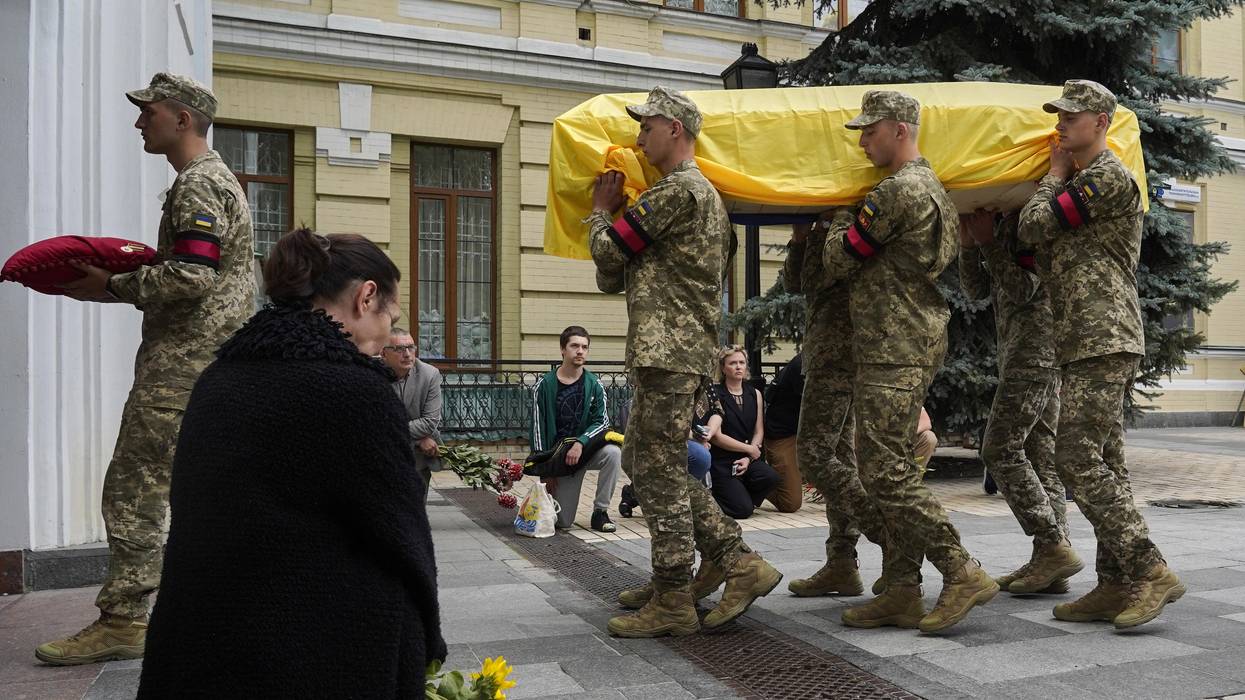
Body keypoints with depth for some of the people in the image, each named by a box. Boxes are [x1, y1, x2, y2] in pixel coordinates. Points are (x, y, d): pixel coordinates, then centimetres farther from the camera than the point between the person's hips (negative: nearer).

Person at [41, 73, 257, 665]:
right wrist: (124, 278, 14)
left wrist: (112, 286, -9)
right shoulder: (212, 179, 22)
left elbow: (189, 278, -21)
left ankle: (122, 620, -1)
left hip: (183, 363, -11)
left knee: (135, 487, -6)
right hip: (214, 359, 11)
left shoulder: (198, 185, -11)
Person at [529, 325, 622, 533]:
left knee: (613, 452, -33)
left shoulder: (594, 385, -1)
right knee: (563, 522, -7)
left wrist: (580, 443, -24)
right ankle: (552, 495, 30)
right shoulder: (544, 385, -5)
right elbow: (537, 428, -5)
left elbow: (602, 421, -7)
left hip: (587, 448, 2)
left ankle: (600, 512, -16)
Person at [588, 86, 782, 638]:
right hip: (677, 351, 11)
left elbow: (609, 251, -8)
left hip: (668, 352, -11)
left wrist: (601, 211, 10)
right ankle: (740, 565, 19)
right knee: (643, 463, 16)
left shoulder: (677, 190, -10)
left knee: (660, 474, -5)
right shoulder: (703, 193, 24)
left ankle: (672, 602, 5)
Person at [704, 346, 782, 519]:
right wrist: (749, 449, -8)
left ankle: (740, 496, 5)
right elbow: (716, 436, -12)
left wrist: (748, 458, -9)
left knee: (771, 478, -26)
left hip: (746, 459, 5)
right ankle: (710, 497, 14)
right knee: (742, 510, -18)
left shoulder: (755, 395, 10)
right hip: (721, 461, -5)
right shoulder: (714, 394, -7)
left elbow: (759, 432, 6)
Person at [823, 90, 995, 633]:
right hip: (918, 343, 11)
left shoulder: (897, 191, -14)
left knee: (885, 472, -9)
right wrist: (854, 217, 20)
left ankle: (963, 574, -3)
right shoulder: (931, 187, 20)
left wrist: (842, 216, 9)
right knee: (894, 470, 10)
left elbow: (838, 263, -8)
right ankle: (902, 591, 14)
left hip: (894, 350, -11)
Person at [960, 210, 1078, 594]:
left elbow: (1023, 291, -16)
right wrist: (969, 244, 1)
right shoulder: (1003, 222, 19)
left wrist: (988, 241, -13)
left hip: (1035, 348, -10)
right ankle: (1050, 561, 8)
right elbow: (977, 289, 15)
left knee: (1001, 449, -11)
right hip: (1019, 350, 10)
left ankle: (1053, 545, -8)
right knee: (1040, 452, 6)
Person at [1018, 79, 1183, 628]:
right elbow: (1045, 251, 23)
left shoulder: (1109, 177, -8)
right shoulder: (1083, 181, 23)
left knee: (1077, 459, -13)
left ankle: (1151, 572, -7)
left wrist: (1055, 173, 5)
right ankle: (1116, 584, 11)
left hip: (1103, 341, -10)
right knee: (1103, 462, 8)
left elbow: (1033, 226, -11)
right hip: (1085, 343, 10)